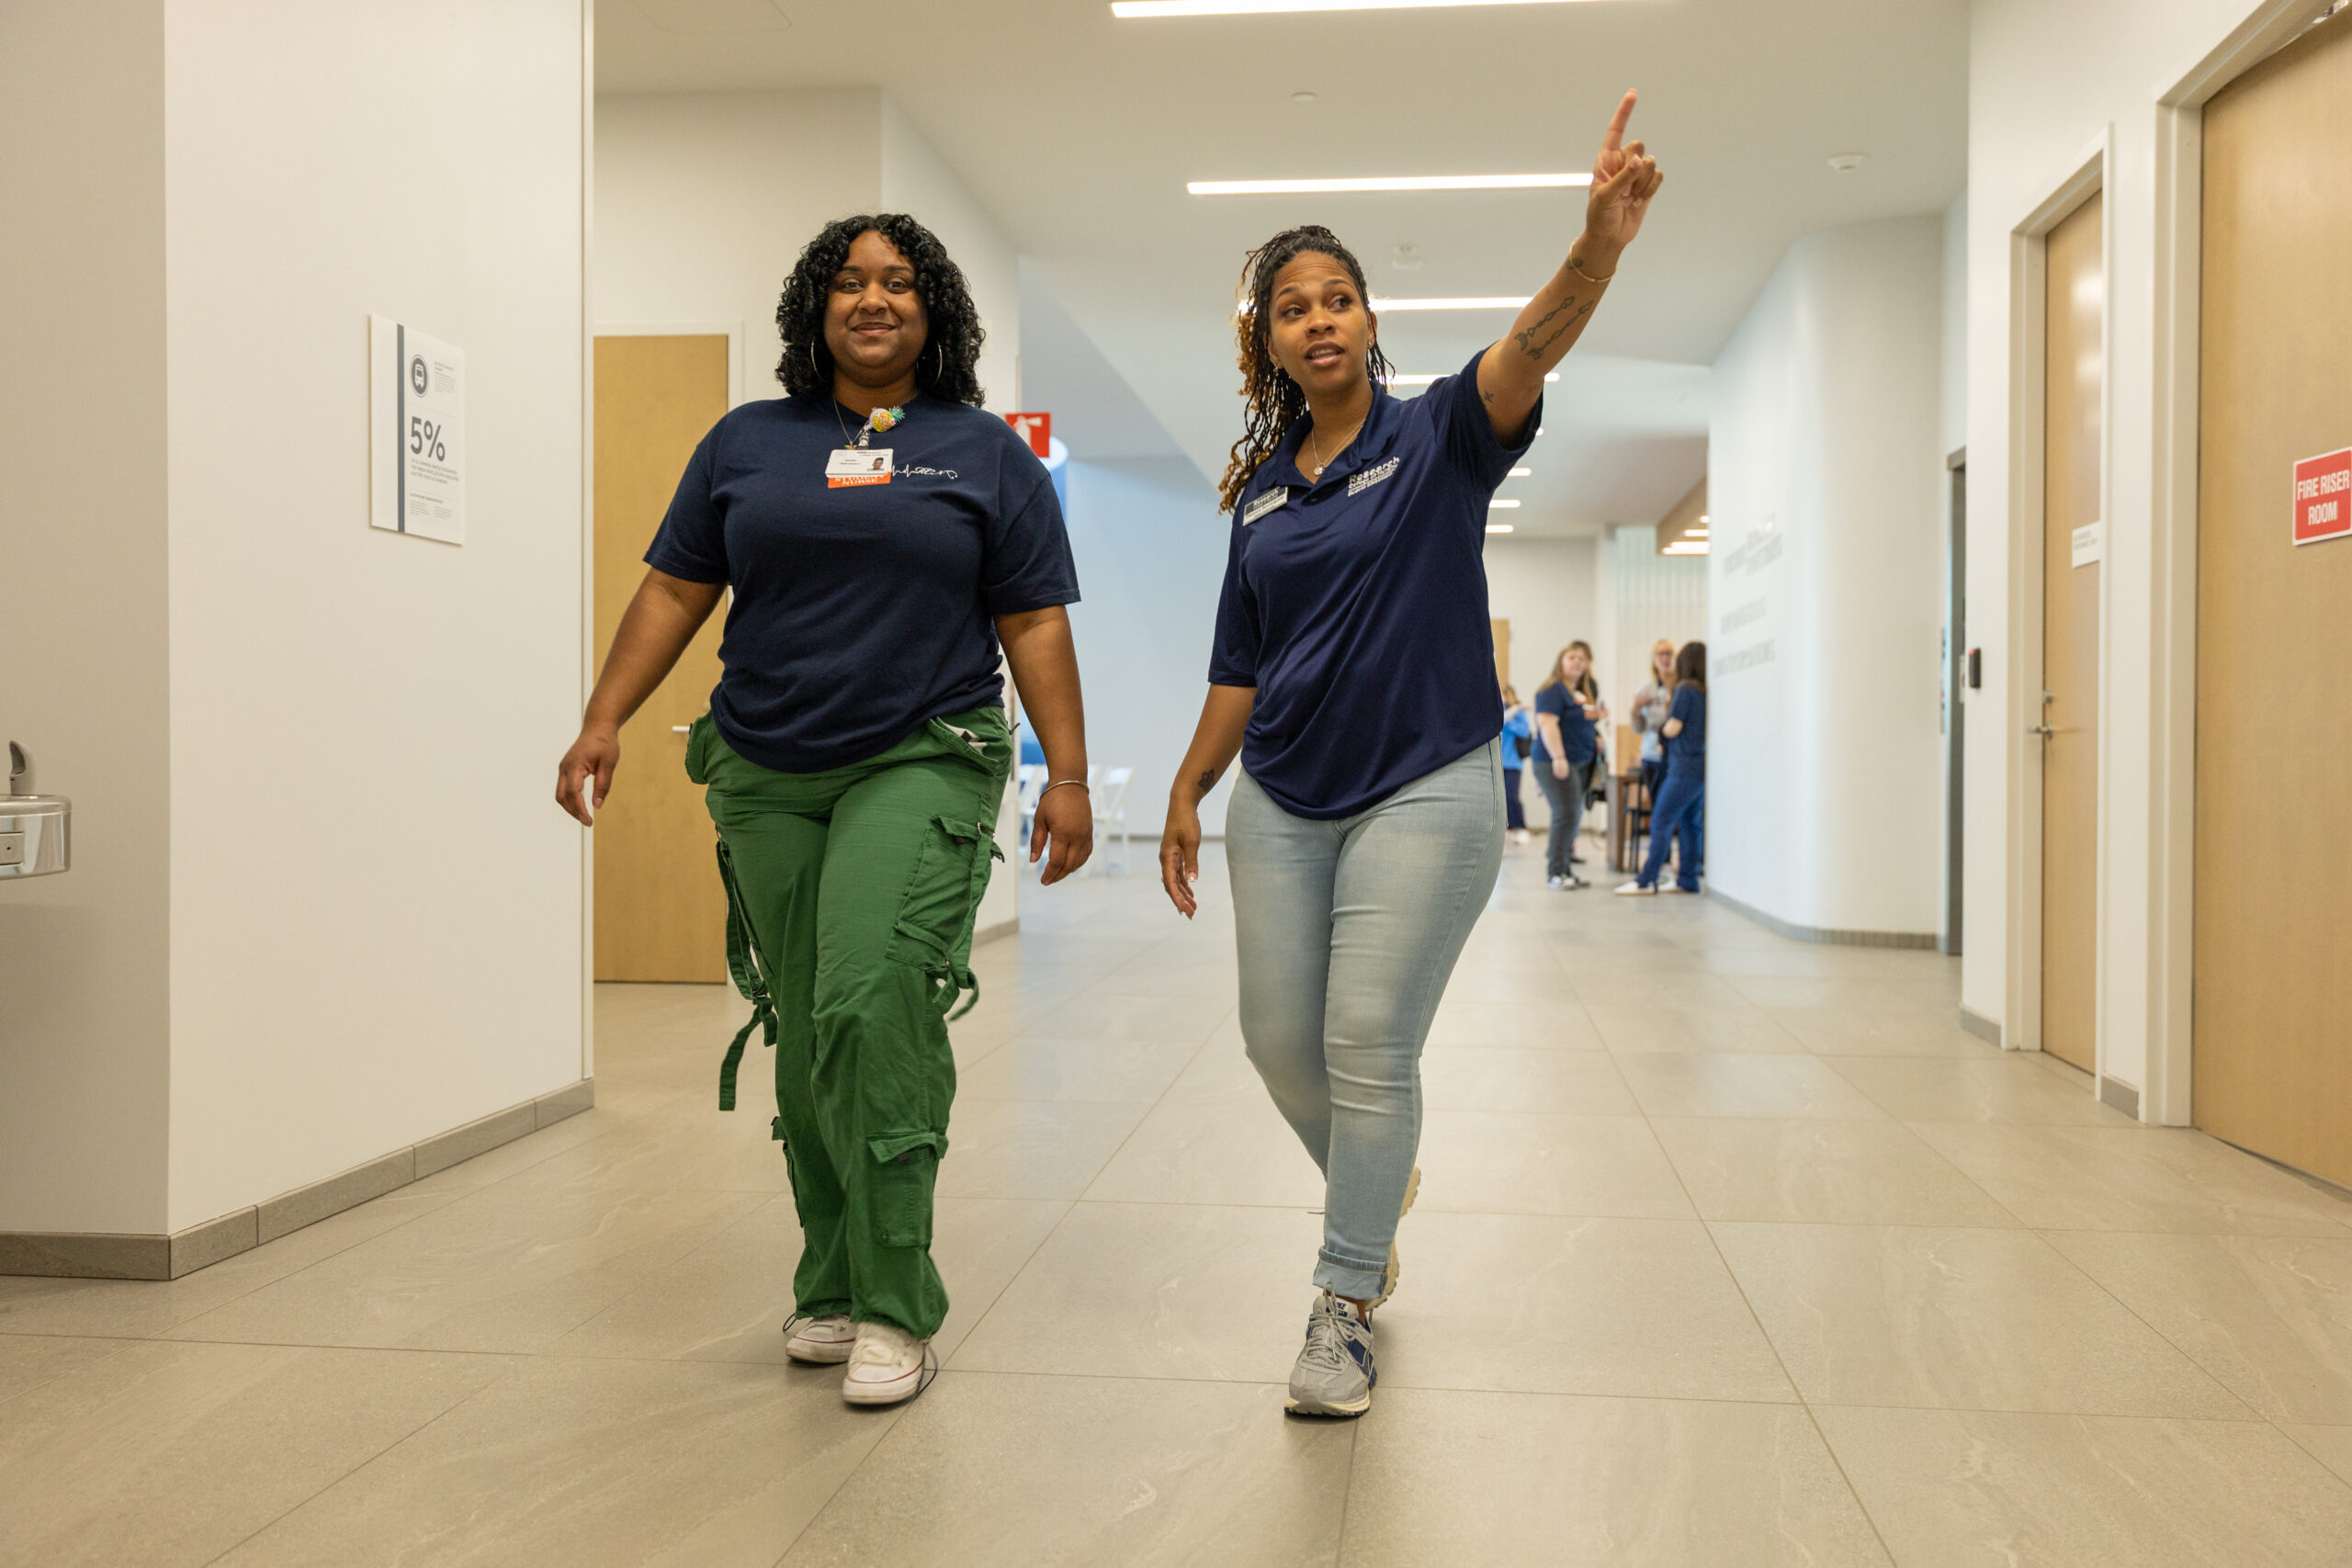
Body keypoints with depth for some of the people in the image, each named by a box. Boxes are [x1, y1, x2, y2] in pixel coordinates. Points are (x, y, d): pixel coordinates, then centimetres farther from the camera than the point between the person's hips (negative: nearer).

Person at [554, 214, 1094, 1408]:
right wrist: (603, 722, 1)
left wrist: (1068, 777, -3)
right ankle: (831, 1288, 22)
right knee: (803, 1039, 7)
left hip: (921, 763, -3)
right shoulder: (747, 443, 13)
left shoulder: (988, 454, 7)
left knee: (871, 1003, -19)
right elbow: (673, 592, 12)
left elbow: (1034, 624, 4)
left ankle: (894, 1309, -9)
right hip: (766, 779, 3)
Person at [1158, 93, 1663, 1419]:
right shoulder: (1261, 488, 8)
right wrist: (1188, 794, 12)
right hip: (1282, 802, 5)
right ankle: (1380, 1189, 39)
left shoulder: (1438, 438, -4)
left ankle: (1347, 1310, 10)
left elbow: (1532, 349, -25)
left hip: (1425, 790, -5)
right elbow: (1240, 665, 14)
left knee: (1370, 1044, -5)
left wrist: (1600, 248, -44)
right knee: (1283, 1040, 9)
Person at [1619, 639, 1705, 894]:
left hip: (1685, 767, -8)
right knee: (1690, 823, 12)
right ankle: (1688, 880, 14)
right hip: (1704, 767, 8)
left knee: (1661, 822, -5)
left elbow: (1673, 728, -12)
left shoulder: (1686, 689, -10)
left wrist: (1663, 725, 9)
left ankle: (1647, 880, -6)